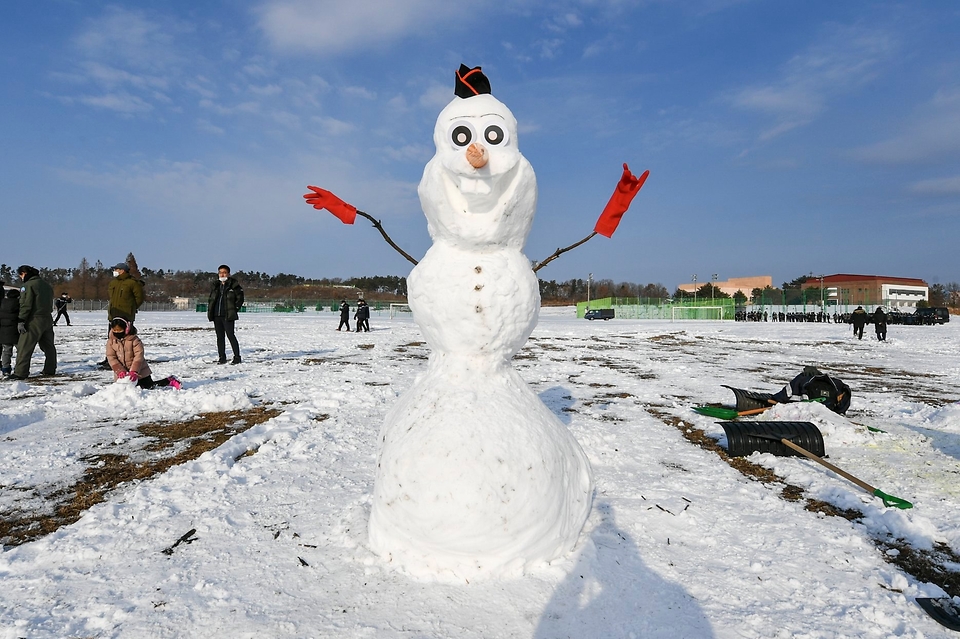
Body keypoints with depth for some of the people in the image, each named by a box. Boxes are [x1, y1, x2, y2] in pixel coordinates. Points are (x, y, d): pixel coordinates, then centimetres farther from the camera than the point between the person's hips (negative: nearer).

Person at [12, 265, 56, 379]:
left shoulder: (28, 285, -9)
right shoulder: (47, 285, 16)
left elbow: (25, 305, -16)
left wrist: (21, 321, -14)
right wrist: (46, 314, 19)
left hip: (34, 321, -8)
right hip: (47, 319, 8)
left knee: (24, 347, -5)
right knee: (48, 346, 15)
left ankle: (20, 373, -7)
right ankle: (50, 369, 21)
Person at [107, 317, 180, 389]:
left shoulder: (134, 339, -13)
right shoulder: (110, 342, -3)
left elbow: (139, 356, -17)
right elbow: (111, 358, -7)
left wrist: (134, 371, -26)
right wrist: (120, 371, -18)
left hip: (139, 371, -4)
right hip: (121, 374, 4)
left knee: (149, 386, -5)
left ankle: (170, 380, 14)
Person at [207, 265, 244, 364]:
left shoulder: (233, 285, -2)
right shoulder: (215, 285, 15)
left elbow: (240, 298, -1)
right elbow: (211, 299, 22)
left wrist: (235, 309, -7)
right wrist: (209, 311, 10)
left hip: (228, 316, -6)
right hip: (217, 316, 6)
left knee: (230, 335, -9)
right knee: (220, 337, 9)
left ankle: (237, 357, -2)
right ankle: (222, 358, 15)